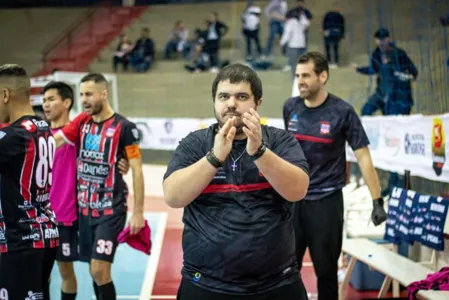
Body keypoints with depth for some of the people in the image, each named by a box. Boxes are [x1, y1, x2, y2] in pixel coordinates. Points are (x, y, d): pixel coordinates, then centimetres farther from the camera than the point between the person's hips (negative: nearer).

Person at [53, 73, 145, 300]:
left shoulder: (124, 127, -10)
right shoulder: (82, 122, 7)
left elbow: (137, 170, -9)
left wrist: (138, 212, -11)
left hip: (111, 211, -6)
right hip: (85, 209, 6)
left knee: (100, 271, -9)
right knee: (95, 271, 13)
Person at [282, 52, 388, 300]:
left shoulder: (342, 112, -10)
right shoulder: (290, 107, 1)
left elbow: (363, 157, -9)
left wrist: (377, 202, -14)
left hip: (326, 201, -3)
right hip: (292, 199, 4)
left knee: (326, 270, 6)